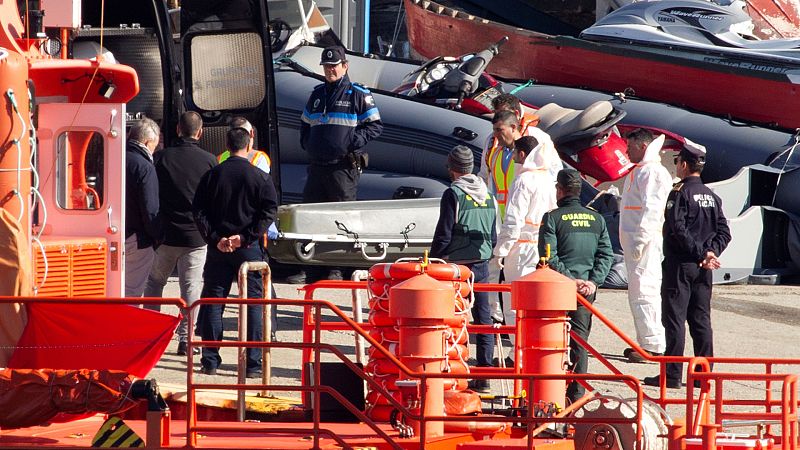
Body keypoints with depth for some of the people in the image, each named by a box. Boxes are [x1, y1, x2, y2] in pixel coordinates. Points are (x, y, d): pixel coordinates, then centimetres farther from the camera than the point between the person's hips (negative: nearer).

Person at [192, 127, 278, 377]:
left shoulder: (212, 176, 2)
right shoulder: (260, 178, -4)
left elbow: (199, 211, -2)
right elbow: (268, 213, -11)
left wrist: (215, 239, -6)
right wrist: (245, 237, -12)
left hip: (218, 250, 2)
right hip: (250, 250, -2)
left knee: (213, 301, 9)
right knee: (253, 303, 3)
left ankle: (210, 360, 7)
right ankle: (253, 363, -1)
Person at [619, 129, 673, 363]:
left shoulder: (653, 172, -12)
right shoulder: (639, 171, 20)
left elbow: (651, 210, -21)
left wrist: (640, 241, -24)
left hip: (647, 243, -11)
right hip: (633, 242, 11)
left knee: (643, 292, -12)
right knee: (638, 292, 13)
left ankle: (654, 346, -14)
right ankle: (645, 343, 17)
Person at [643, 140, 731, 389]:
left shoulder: (679, 194, -11)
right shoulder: (712, 196, 11)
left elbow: (678, 230, -20)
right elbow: (724, 232, 8)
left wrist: (702, 254, -15)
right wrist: (711, 252, -3)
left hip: (680, 263, -7)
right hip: (702, 268, 7)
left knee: (674, 319, -5)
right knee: (701, 320, 10)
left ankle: (672, 375, -7)